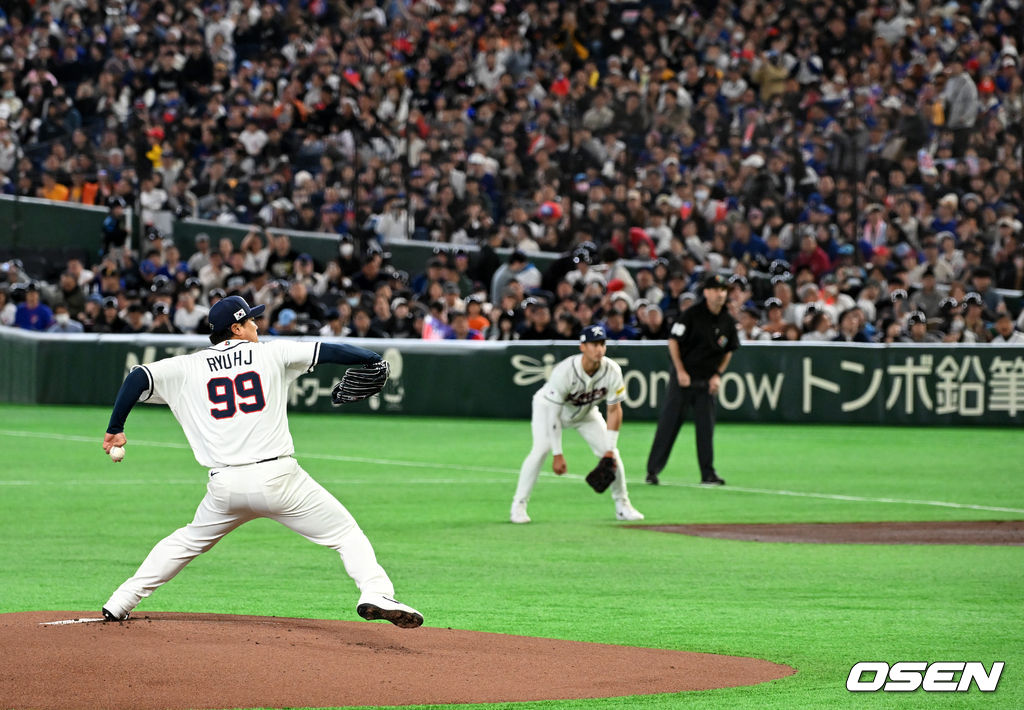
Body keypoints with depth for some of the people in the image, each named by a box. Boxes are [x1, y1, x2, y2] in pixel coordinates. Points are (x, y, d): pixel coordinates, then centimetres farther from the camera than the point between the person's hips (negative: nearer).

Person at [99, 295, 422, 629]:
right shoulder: (270, 354, 7)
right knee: (346, 533, 4)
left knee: (189, 540, 27)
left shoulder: (187, 367, 10)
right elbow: (328, 351, 6)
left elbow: (138, 379, 2)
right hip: (278, 476, -3)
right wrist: (374, 358, 20)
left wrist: (115, 429, 11)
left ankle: (119, 604, 26)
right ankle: (375, 593, -20)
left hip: (225, 486, 3)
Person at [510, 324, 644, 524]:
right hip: (549, 407, -4)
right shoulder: (565, 371, -37)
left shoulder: (612, 371, -25)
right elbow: (553, 414, -33)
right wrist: (558, 454, -34)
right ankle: (518, 506, -15)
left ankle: (622, 505, 15)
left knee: (610, 453, -5)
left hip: (585, 412, 4)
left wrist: (610, 451, -20)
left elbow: (614, 410, -16)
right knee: (541, 449, -25)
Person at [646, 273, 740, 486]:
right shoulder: (692, 314, -10)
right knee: (669, 422, -3)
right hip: (683, 377, -4)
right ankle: (653, 470, 2)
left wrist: (718, 375, 4)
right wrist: (680, 371, -11)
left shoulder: (728, 321, 3)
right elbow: (673, 340, -7)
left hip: (707, 380, 4)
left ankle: (708, 473, 10)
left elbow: (728, 350, 15)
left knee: (706, 426, 3)